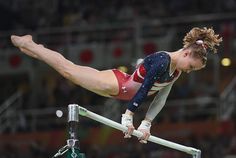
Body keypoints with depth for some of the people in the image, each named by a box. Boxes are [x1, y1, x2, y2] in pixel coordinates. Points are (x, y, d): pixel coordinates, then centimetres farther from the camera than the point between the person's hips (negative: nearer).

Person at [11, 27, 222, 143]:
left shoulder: (176, 72, 1)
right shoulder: (162, 60, -27)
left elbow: (160, 99, 8)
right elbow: (144, 89, -29)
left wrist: (147, 124, 5)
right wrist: (129, 118, -27)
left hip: (123, 91, 7)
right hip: (116, 84, -7)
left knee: (70, 69, 18)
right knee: (68, 68, 3)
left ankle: (31, 46, 32)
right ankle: (27, 44, 18)